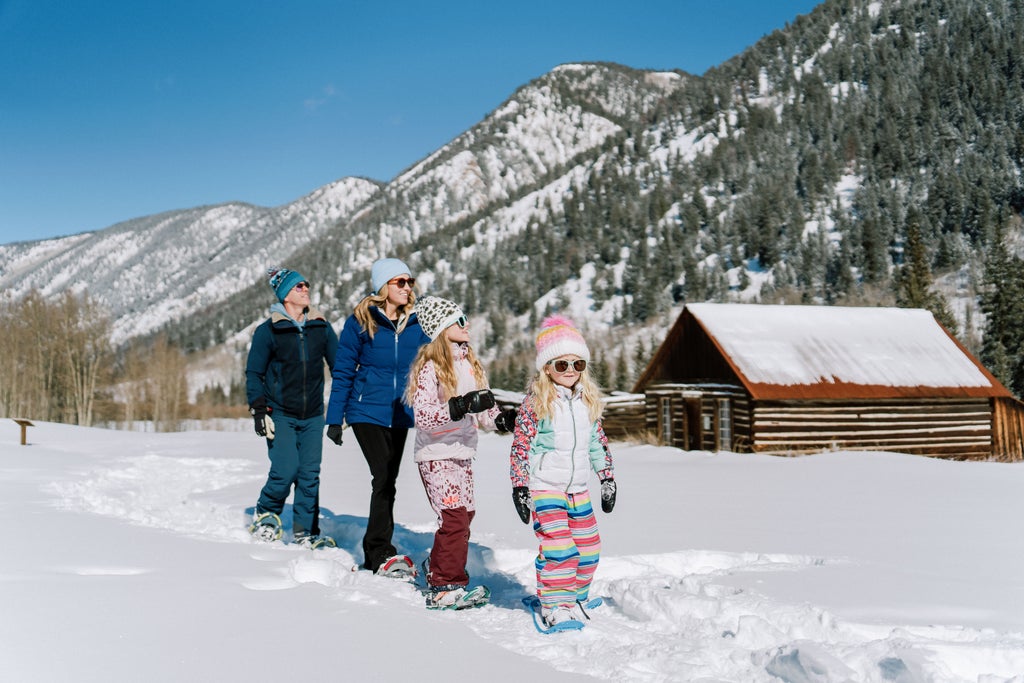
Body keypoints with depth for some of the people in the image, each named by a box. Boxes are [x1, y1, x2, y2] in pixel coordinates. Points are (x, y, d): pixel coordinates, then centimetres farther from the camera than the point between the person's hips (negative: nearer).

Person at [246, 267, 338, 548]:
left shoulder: (321, 327, 6)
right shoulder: (267, 331, -3)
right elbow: (254, 374, 1)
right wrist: (258, 409, -8)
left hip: (313, 416, 3)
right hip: (280, 415, -3)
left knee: (310, 474, 1)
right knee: (286, 470, -12)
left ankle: (305, 531, 12)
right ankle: (265, 516, 14)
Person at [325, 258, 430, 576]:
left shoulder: (416, 324, 4)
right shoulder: (361, 322, -5)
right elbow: (342, 372, -2)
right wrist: (335, 419, -5)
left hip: (400, 415, 4)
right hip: (367, 412, -4)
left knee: (387, 482, 12)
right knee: (384, 479, -15)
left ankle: (375, 551, 25)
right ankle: (382, 553, -8)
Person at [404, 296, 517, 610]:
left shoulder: (470, 363, 12)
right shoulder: (430, 367, -12)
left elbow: (482, 409, 17)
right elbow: (422, 415, -21)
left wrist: (503, 419, -2)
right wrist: (461, 406, -31)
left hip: (462, 452, 8)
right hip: (435, 455, -8)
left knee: (464, 514, 11)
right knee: (454, 517, -11)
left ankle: (437, 572, 26)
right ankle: (446, 589, -1)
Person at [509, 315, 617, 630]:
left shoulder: (588, 401, 7)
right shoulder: (535, 402, -10)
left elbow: (598, 441, 16)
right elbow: (520, 445, -10)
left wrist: (607, 477, 15)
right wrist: (519, 488, -13)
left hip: (579, 489, 6)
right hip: (544, 488, -6)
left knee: (588, 548, 9)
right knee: (558, 547, -16)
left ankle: (575, 597, 28)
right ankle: (555, 607, -6)